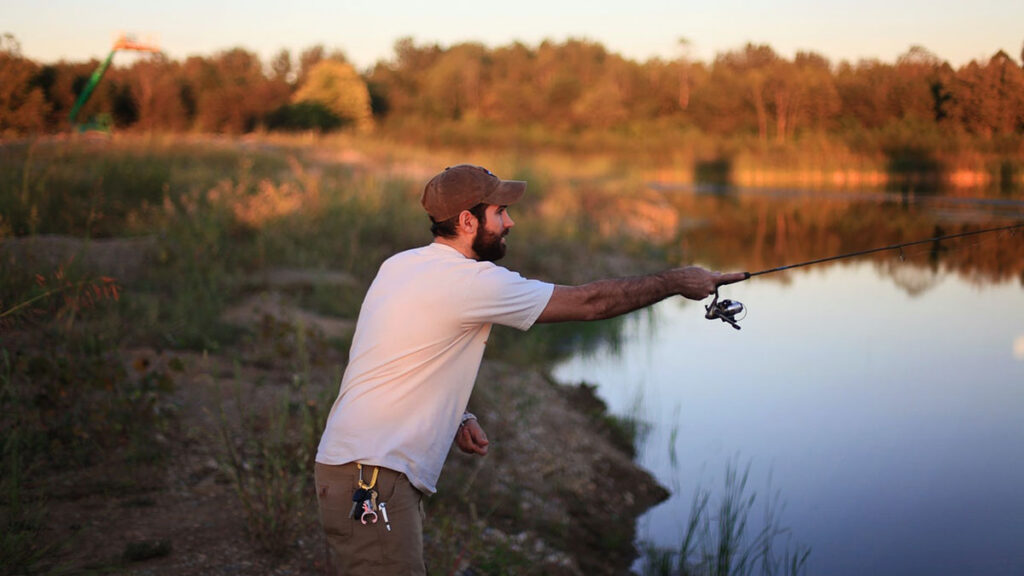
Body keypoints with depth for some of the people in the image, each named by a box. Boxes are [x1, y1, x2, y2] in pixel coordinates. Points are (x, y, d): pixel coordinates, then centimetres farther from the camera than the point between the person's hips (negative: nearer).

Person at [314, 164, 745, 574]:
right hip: (370, 481, -10)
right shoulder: (469, 282, -15)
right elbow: (590, 302, -10)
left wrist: (456, 419, 9)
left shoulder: (400, 265, 12)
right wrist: (677, 282, 1)